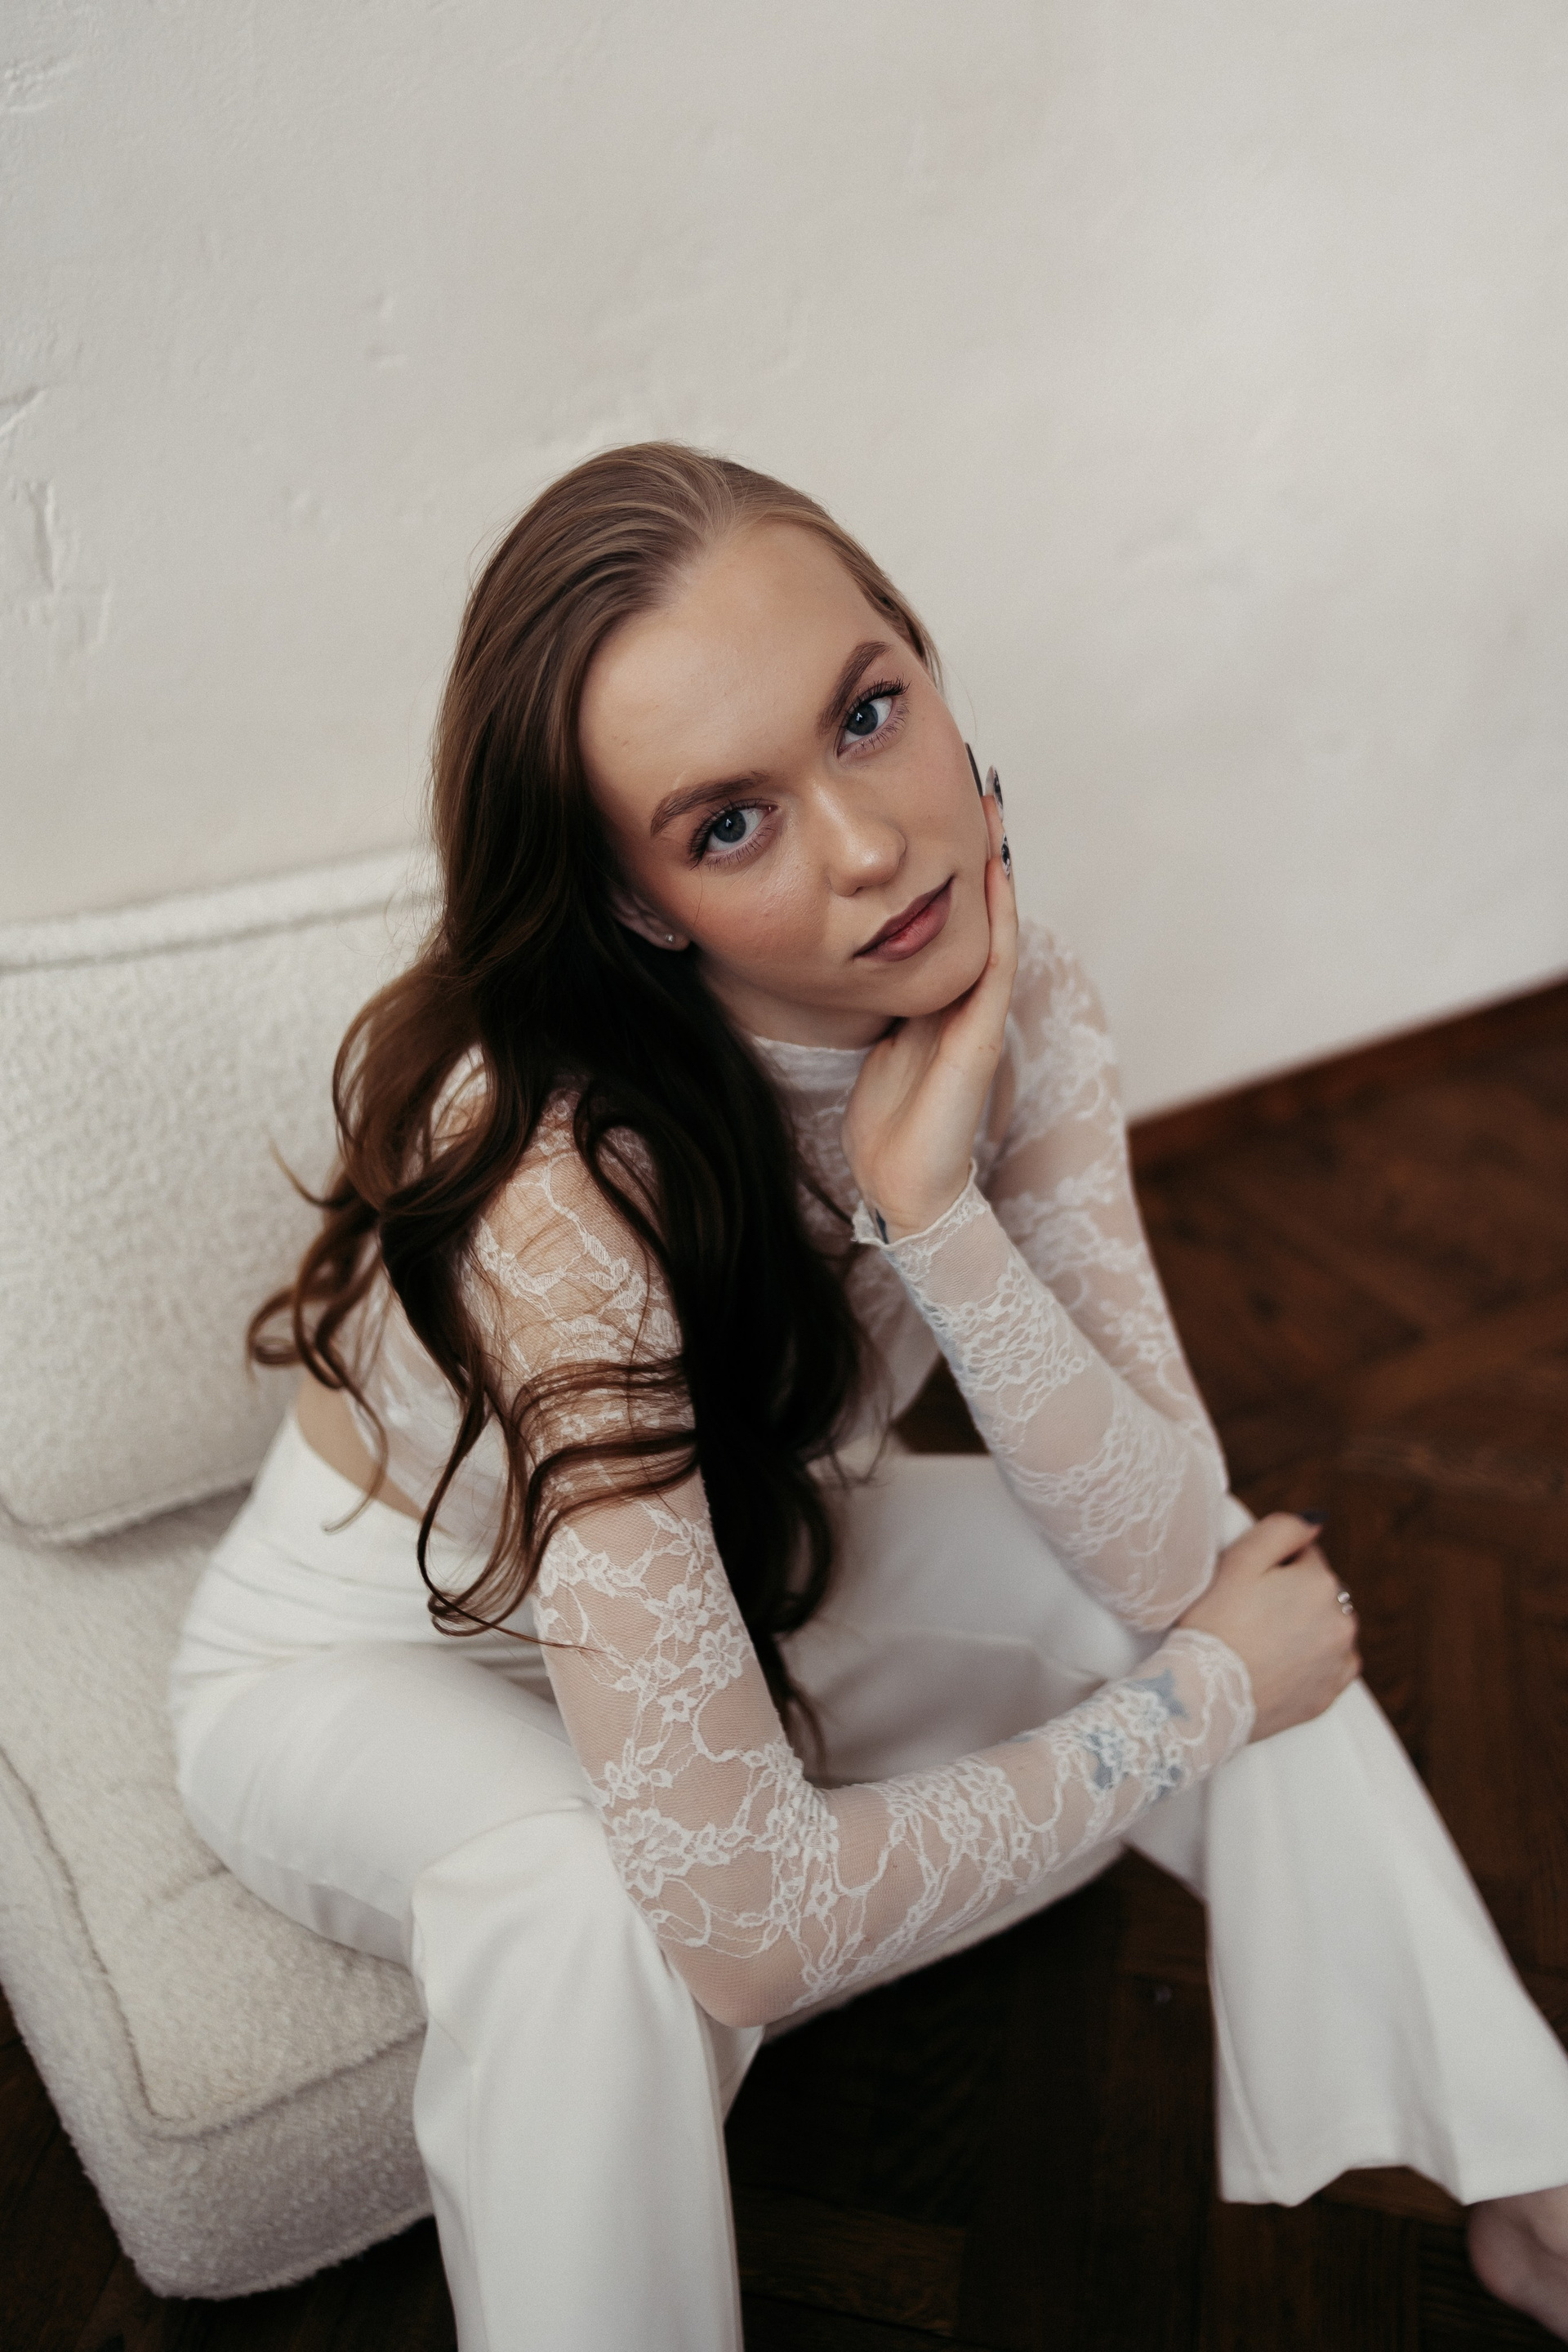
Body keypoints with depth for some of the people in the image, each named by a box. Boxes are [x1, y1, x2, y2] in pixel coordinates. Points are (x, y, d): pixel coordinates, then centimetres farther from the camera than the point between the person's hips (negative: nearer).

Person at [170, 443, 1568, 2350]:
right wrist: (1207, 1690, -25)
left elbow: (1177, 1563, -21)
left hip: (742, 1571, 5)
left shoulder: (1009, 1011, -19)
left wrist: (932, 1206, -36)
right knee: (588, 1900, -37)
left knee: (1242, 1600, -10)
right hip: (380, 1666, -5)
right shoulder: (558, 1180, -39)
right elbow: (742, 1912, -37)